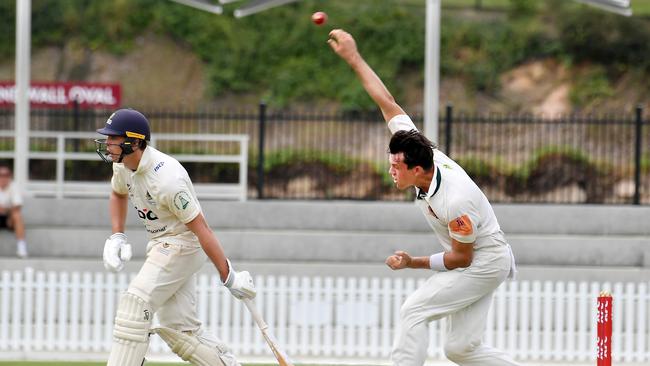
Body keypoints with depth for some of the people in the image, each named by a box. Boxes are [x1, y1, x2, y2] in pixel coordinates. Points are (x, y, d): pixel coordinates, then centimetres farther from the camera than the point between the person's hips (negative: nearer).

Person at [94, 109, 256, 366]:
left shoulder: (166, 179, -29)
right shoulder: (122, 164, -3)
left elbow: (200, 228, -26)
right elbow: (118, 194, 22)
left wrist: (229, 277, -24)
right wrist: (116, 236, 6)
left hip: (183, 245, -9)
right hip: (160, 246, 9)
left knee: (134, 306, -18)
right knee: (178, 328, 5)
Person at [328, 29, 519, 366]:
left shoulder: (454, 202, -33)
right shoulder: (416, 148, -12)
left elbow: (461, 257, -20)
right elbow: (388, 104, -6)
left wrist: (413, 263, -15)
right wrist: (353, 58, -6)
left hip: (484, 262, -9)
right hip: (477, 263, 9)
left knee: (413, 311, -17)